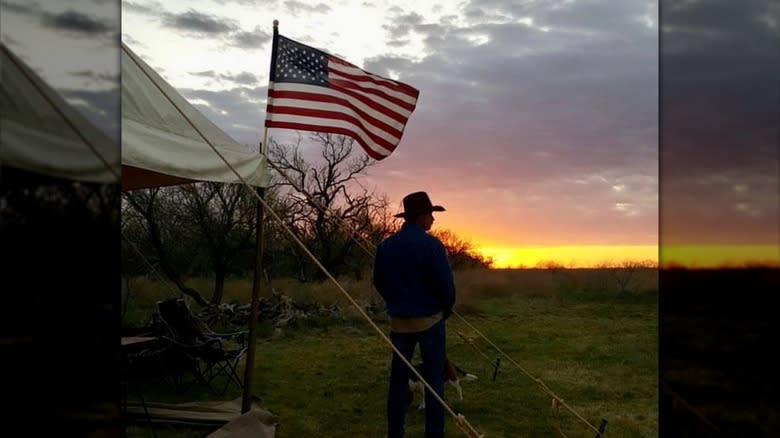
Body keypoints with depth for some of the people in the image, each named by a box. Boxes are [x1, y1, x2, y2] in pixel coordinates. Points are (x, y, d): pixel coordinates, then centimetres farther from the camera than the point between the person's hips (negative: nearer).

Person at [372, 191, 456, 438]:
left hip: (398, 320, 5)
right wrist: (447, 309, 4)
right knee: (434, 378, 6)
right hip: (429, 319, -4)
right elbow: (446, 284, -16)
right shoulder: (431, 245, -16)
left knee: (399, 377, 13)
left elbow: (379, 282, 8)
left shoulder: (385, 246, 1)